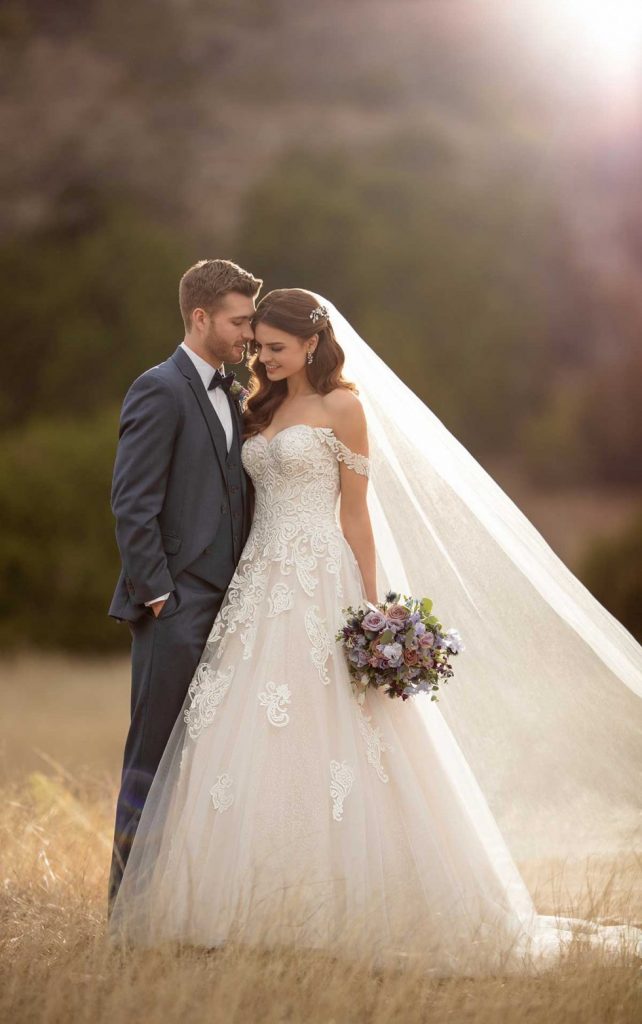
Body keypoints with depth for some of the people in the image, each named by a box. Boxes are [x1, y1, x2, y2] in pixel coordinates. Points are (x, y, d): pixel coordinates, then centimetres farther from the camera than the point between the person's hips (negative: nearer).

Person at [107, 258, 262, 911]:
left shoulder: (232, 394, 16)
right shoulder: (160, 390, -10)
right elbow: (132, 506, -14)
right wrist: (157, 595, -15)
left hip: (225, 607, 8)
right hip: (177, 612, -8)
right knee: (156, 761, -3)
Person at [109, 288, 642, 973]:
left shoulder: (342, 407, -2)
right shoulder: (263, 409, 16)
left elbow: (357, 512, -4)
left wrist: (370, 608, -8)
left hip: (318, 588, -7)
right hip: (260, 585, 7)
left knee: (326, 739, -9)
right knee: (244, 750, 0)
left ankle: (332, 913, -3)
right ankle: (251, 911, 3)